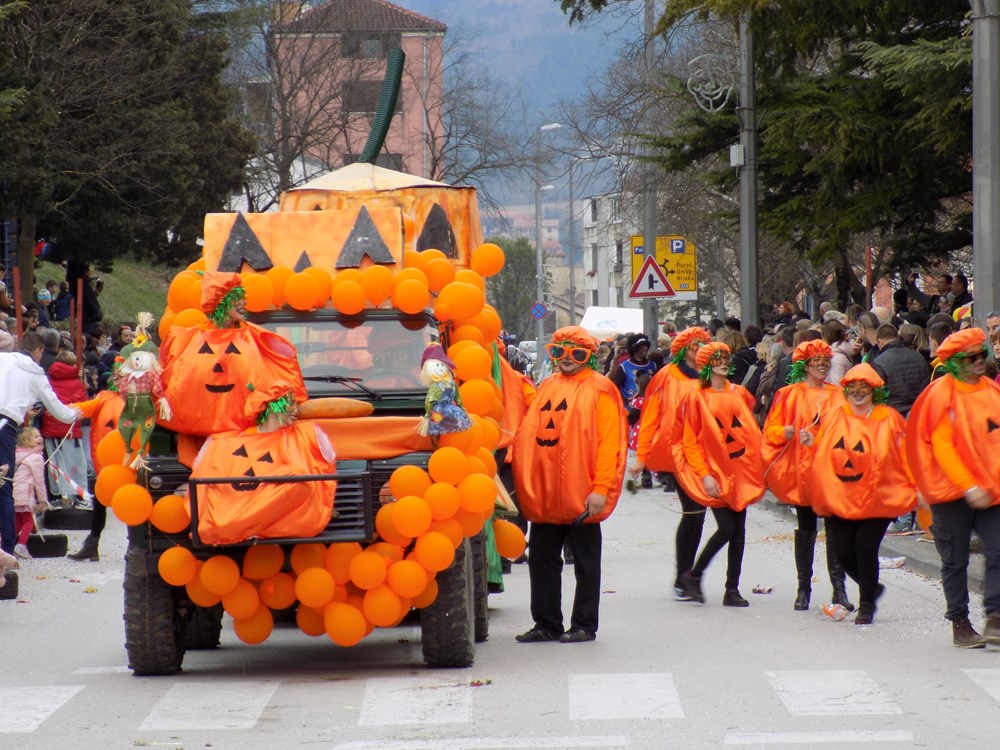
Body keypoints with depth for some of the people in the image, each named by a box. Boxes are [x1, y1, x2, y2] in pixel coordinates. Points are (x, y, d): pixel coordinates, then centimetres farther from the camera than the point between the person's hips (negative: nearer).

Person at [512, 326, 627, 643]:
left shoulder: (600, 389, -4)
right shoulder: (547, 387, 14)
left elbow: (609, 441, -11)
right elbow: (529, 433, 16)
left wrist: (601, 488, -18)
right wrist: (525, 482, 8)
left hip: (581, 495, -6)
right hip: (545, 495, 6)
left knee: (585, 561, 3)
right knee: (542, 557, 9)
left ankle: (584, 625, 10)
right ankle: (547, 623, 17)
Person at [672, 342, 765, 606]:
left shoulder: (739, 394, 10)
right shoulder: (697, 397, -4)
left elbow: (751, 431, 16)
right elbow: (690, 441, -5)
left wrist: (756, 466, 6)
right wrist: (704, 474, -13)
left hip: (741, 472, 5)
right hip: (714, 472, -5)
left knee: (739, 531, 3)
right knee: (726, 528, -13)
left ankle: (732, 590, 10)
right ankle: (693, 576, 6)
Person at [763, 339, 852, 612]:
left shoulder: (837, 395, 12)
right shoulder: (789, 395, 6)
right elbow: (770, 429, 4)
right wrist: (786, 432, -16)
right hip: (801, 469, -1)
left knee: (835, 528, -6)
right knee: (806, 529, 4)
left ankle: (839, 589, -5)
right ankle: (804, 589, 11)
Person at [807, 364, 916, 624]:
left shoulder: (889, 419, 0)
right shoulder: (832, 417, 9)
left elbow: (905, 456, -1)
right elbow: (823, 454, 19)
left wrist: (915, 490, -7)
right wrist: (811, 443, -2)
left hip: (877, 498, -3)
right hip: (840, 497, 3)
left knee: (865, 549, -9)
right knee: (843, 551, 0)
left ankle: (867, 605, 10)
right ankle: (871, 587, 30)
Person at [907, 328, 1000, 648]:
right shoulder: (941, 394, -7)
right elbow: (942, 447, -11)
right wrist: (968, 487, -18)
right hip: (953, 490, -4)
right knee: (955, 560, 5)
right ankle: (960, 624, 15)